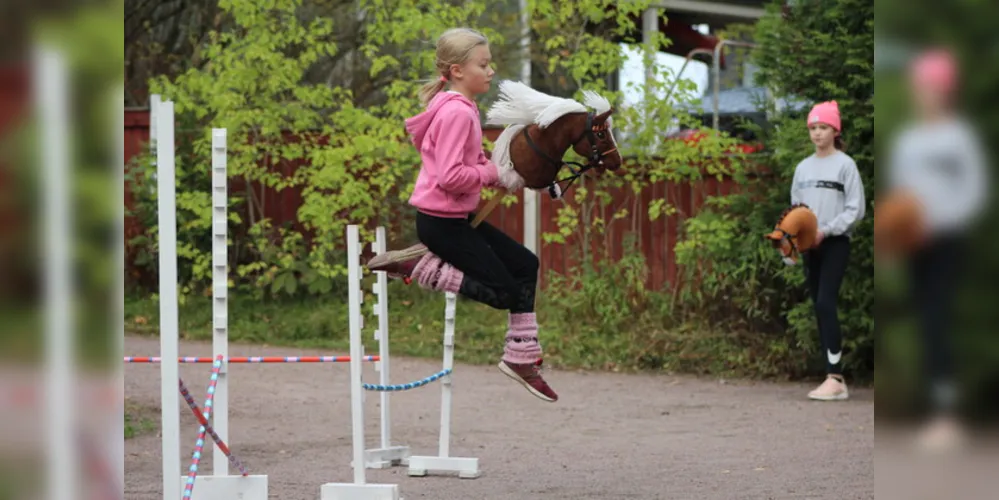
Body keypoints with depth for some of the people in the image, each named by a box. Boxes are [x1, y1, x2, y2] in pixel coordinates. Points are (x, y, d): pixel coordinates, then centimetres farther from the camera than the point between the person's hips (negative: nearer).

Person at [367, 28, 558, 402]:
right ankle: (416, 266, -4)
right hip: (442, 221, -11)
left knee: (525, 265, 11)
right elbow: (450, 176, -29)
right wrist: (491, 174, -14)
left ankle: (521, 358, 14)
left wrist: (488, 168, 6)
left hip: (458, 217, 11)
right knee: (504, 292, -5)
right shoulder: (456, 112, -21)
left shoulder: (461, 108, 13)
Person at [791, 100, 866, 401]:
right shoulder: (803, 168, 14)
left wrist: (826, 230, -17)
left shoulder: (845, 165, -3)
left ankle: (835, 378, -21)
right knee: (819, 308, 4)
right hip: (810, 246, 6)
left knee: (826, 304, -18)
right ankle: (835, 378, 8)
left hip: (835, 243, -6)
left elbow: (855, 209, -8)